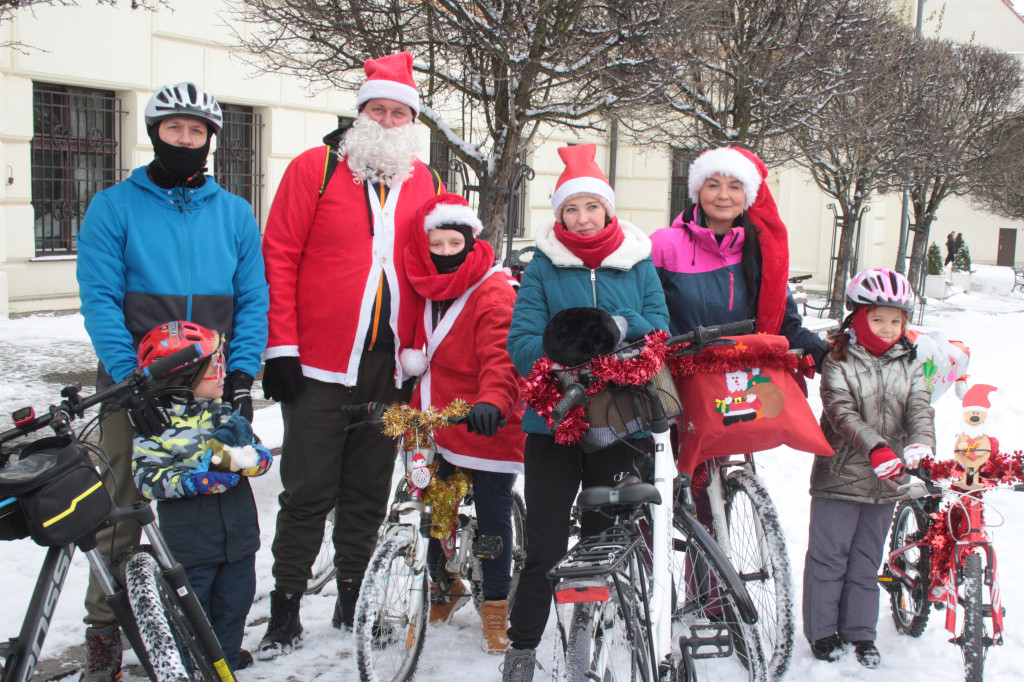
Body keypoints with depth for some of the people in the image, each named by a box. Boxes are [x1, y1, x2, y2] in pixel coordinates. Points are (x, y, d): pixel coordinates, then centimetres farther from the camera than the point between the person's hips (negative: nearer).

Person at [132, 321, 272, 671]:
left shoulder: (226, 412, 6)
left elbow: (262, 454, 5)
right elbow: (147, 479, -17)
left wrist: (246, 460, -17)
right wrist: (194, 480, -25)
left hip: (238, 534, 5)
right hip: (189, 542, -5)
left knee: (235, 599, 16)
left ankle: (227, 657, 36)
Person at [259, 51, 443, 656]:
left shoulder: (425, 184, 11)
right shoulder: (316, 169, 0)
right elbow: (279, 257, -4)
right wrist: (282, 347, -9)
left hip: (390, 368, 4)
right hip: (320, 366, -3)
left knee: (369, 492, 12)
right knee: (309, 492, 0)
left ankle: (353, 600, 26)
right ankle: (286, 609, 14)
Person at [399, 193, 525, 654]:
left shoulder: (494, 292, -13)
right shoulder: (430, 292, 11)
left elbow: (500, 357, -26)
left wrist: (491, 401, -42)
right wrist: (416, 410, 17)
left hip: (487, 427, -7)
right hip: (440, 428, 7)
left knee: (493, 519, 2)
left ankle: (495, 607, 18)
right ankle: (445, 586, 37)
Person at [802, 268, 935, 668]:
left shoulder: (909, 365, 8)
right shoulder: (838, 362, -6)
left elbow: (920, 409, -5)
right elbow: (842, 413, -18)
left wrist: (921, 445, -26)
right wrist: (876, 448, -32)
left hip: (886, 483, 4)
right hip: (839, 477, -4)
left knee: (867, 560, 15)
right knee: (829, 557, 3)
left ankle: (860, 633, 27)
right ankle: (822, 632, 16)